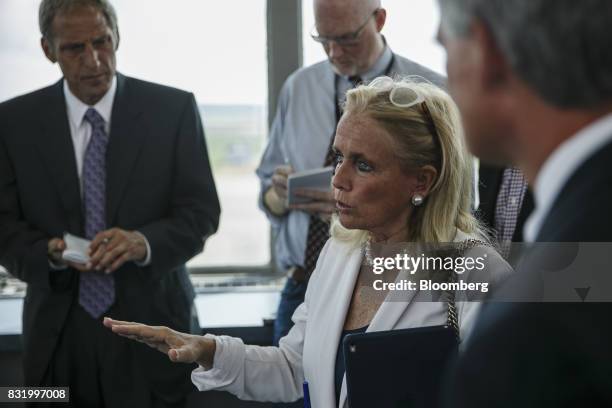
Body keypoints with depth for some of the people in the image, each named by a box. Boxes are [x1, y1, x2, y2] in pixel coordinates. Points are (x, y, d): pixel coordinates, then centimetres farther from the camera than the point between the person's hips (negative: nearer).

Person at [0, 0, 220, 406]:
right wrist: (51, 253, -19)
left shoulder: (173, 109, -3)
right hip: (58, 335, 1)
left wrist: (145, 242, -24)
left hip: (151, 327, -1)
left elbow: (202, 211, -4)